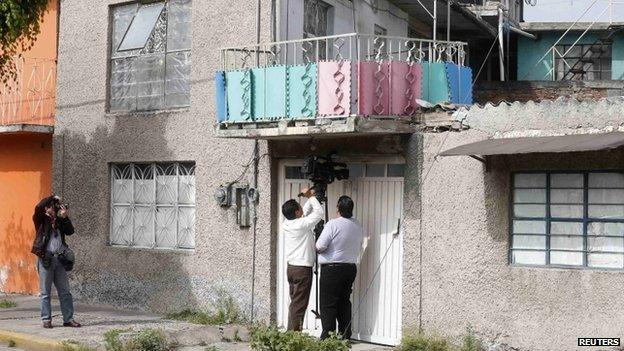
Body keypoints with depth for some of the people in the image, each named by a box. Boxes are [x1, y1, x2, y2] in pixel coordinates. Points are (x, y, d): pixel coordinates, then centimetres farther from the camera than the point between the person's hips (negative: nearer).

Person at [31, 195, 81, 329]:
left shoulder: (59, 221, 15)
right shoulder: (41, 220, 2)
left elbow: (70, 231, 4)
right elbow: (38, 207, -16)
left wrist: (65, 217, -5)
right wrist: (53, 198, -5)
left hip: (59, 258, 4)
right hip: (45, 258, -4)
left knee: (65, 291, 4)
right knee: (45, 292, 2)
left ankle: (68, 319, 8)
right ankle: (46, 320, 9)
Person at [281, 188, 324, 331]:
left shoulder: (286, 224, 6)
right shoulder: (302, 224, -16)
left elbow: (305, 212, 22)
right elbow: (319, 212, -6)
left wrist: (310, 198, 19)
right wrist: (311, 197, 3)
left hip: (291, 267, 8)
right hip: (303, 268, -8)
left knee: (294, 303, 13)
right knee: (299, 305, -5)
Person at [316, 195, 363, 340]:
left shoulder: (333, 224, -15)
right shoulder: (358, 226, 6)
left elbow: (320, 246, -16)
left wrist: (317, 247, 5)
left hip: (332, 268, -6)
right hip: (351, 267, 7)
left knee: (328, 304, -1)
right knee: (344, 302, 14)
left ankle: (328, 335, -2)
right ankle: (345, 335, 16)